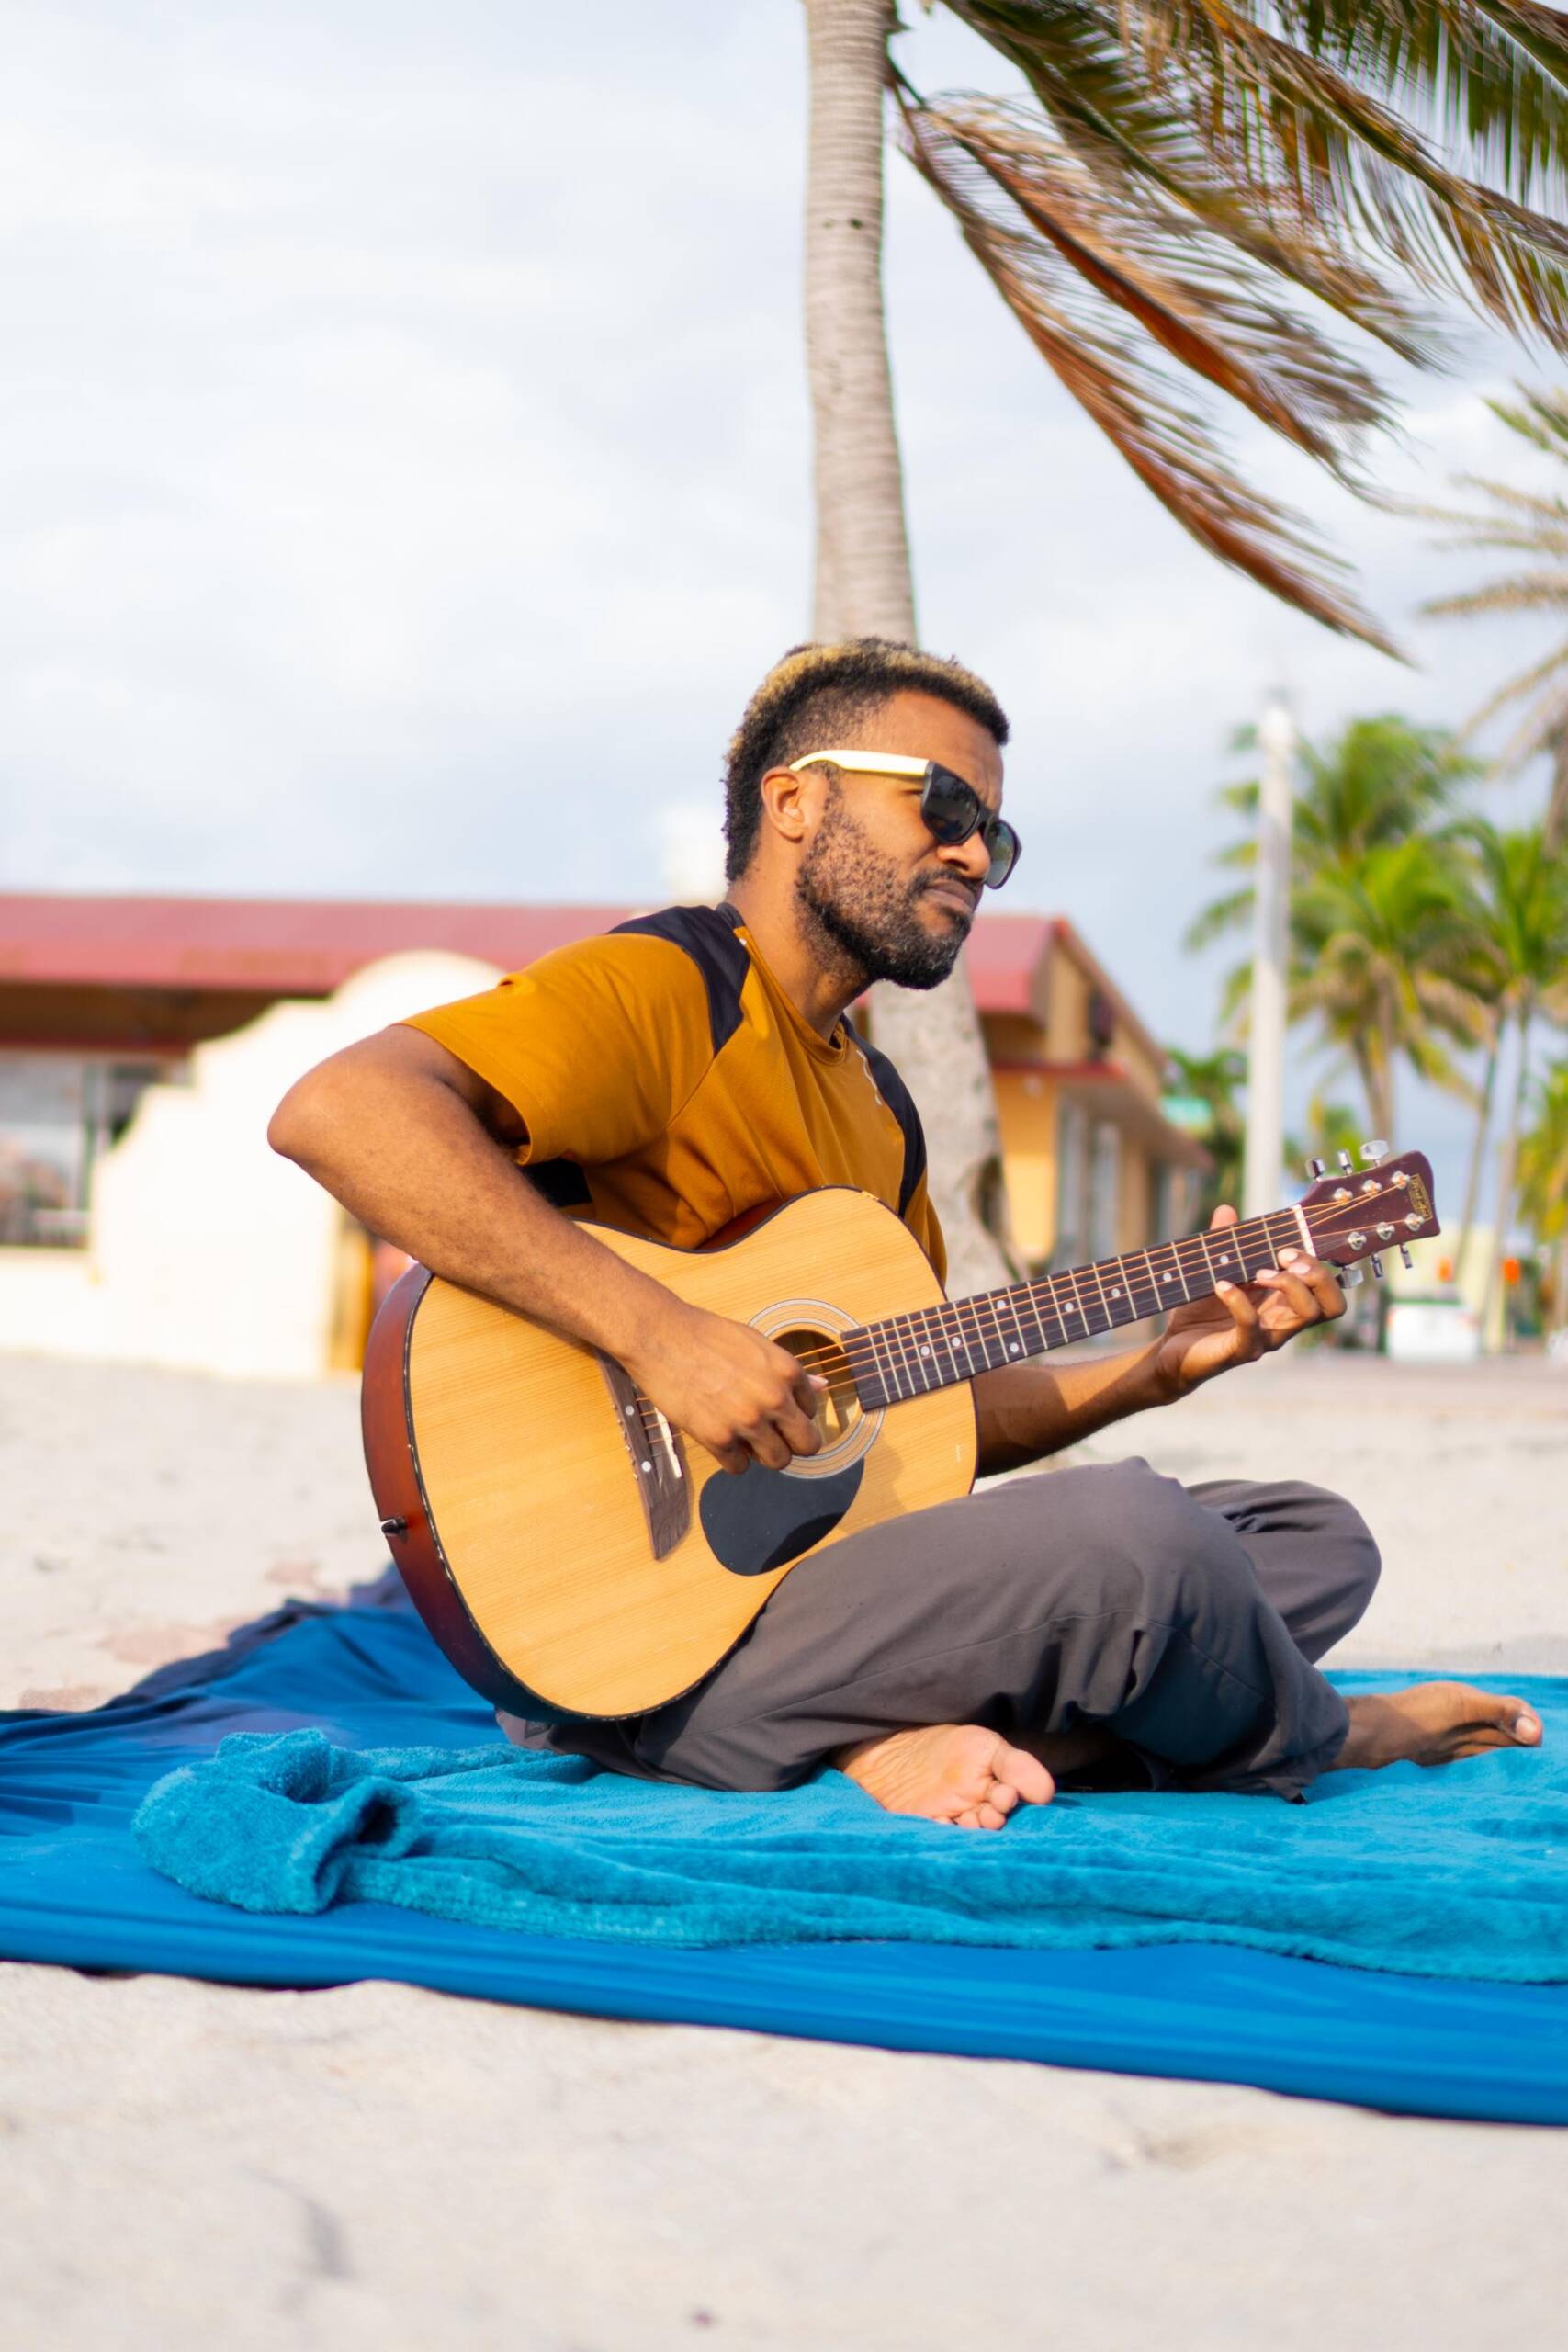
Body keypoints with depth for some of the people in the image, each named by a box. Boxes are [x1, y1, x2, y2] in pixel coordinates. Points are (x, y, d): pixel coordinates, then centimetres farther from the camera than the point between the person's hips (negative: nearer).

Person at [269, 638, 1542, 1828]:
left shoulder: (874, 1100, 20)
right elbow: (340, 1109, -27)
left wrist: (1157, 1368, 7)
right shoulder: (668, 985, -10)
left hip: (835, 1567, 10)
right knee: (1129, 1536, -30)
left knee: (1316, 1539, 9)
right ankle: (1323, 1742, 5)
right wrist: (661, 1333, -31)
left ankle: (923, 1739, -15)